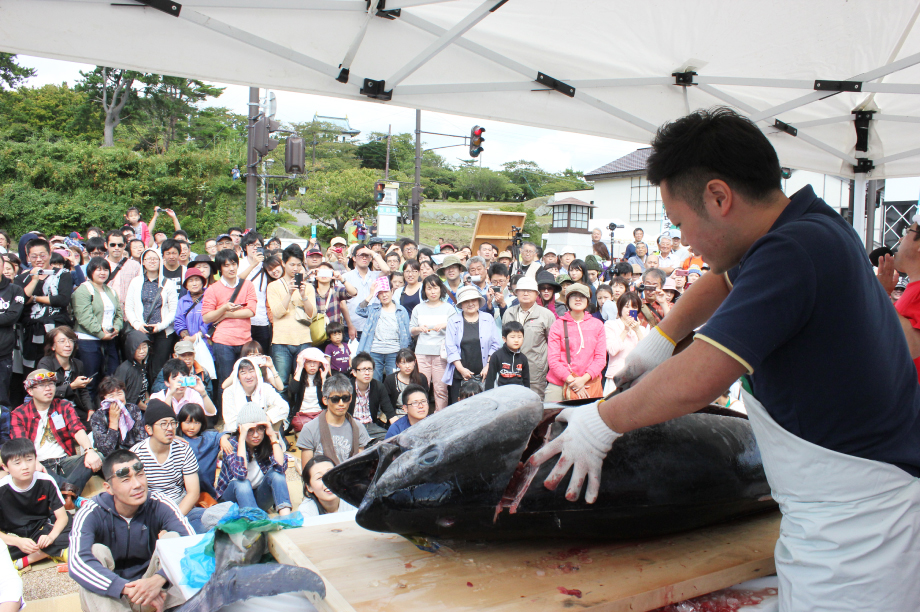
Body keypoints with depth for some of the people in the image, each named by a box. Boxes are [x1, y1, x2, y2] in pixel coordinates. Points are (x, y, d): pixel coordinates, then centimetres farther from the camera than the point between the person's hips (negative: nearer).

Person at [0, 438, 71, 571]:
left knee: (70, 534, -27)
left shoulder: (46, 482, -12)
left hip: (41, 529, 2)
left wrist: (51, 536, -29)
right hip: (12, 535, -2)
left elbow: (62, 516, -10)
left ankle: (23, 562, -19)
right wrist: (18, 542, -30)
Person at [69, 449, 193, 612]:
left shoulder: (159, 505, -14)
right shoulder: (91, 513, -17)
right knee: (97, 551, -27)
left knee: (172, 538, -20)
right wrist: (127, 589, -44)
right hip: (111, 595, -1)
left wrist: (158, 579, -44)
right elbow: (76, 563, -34)